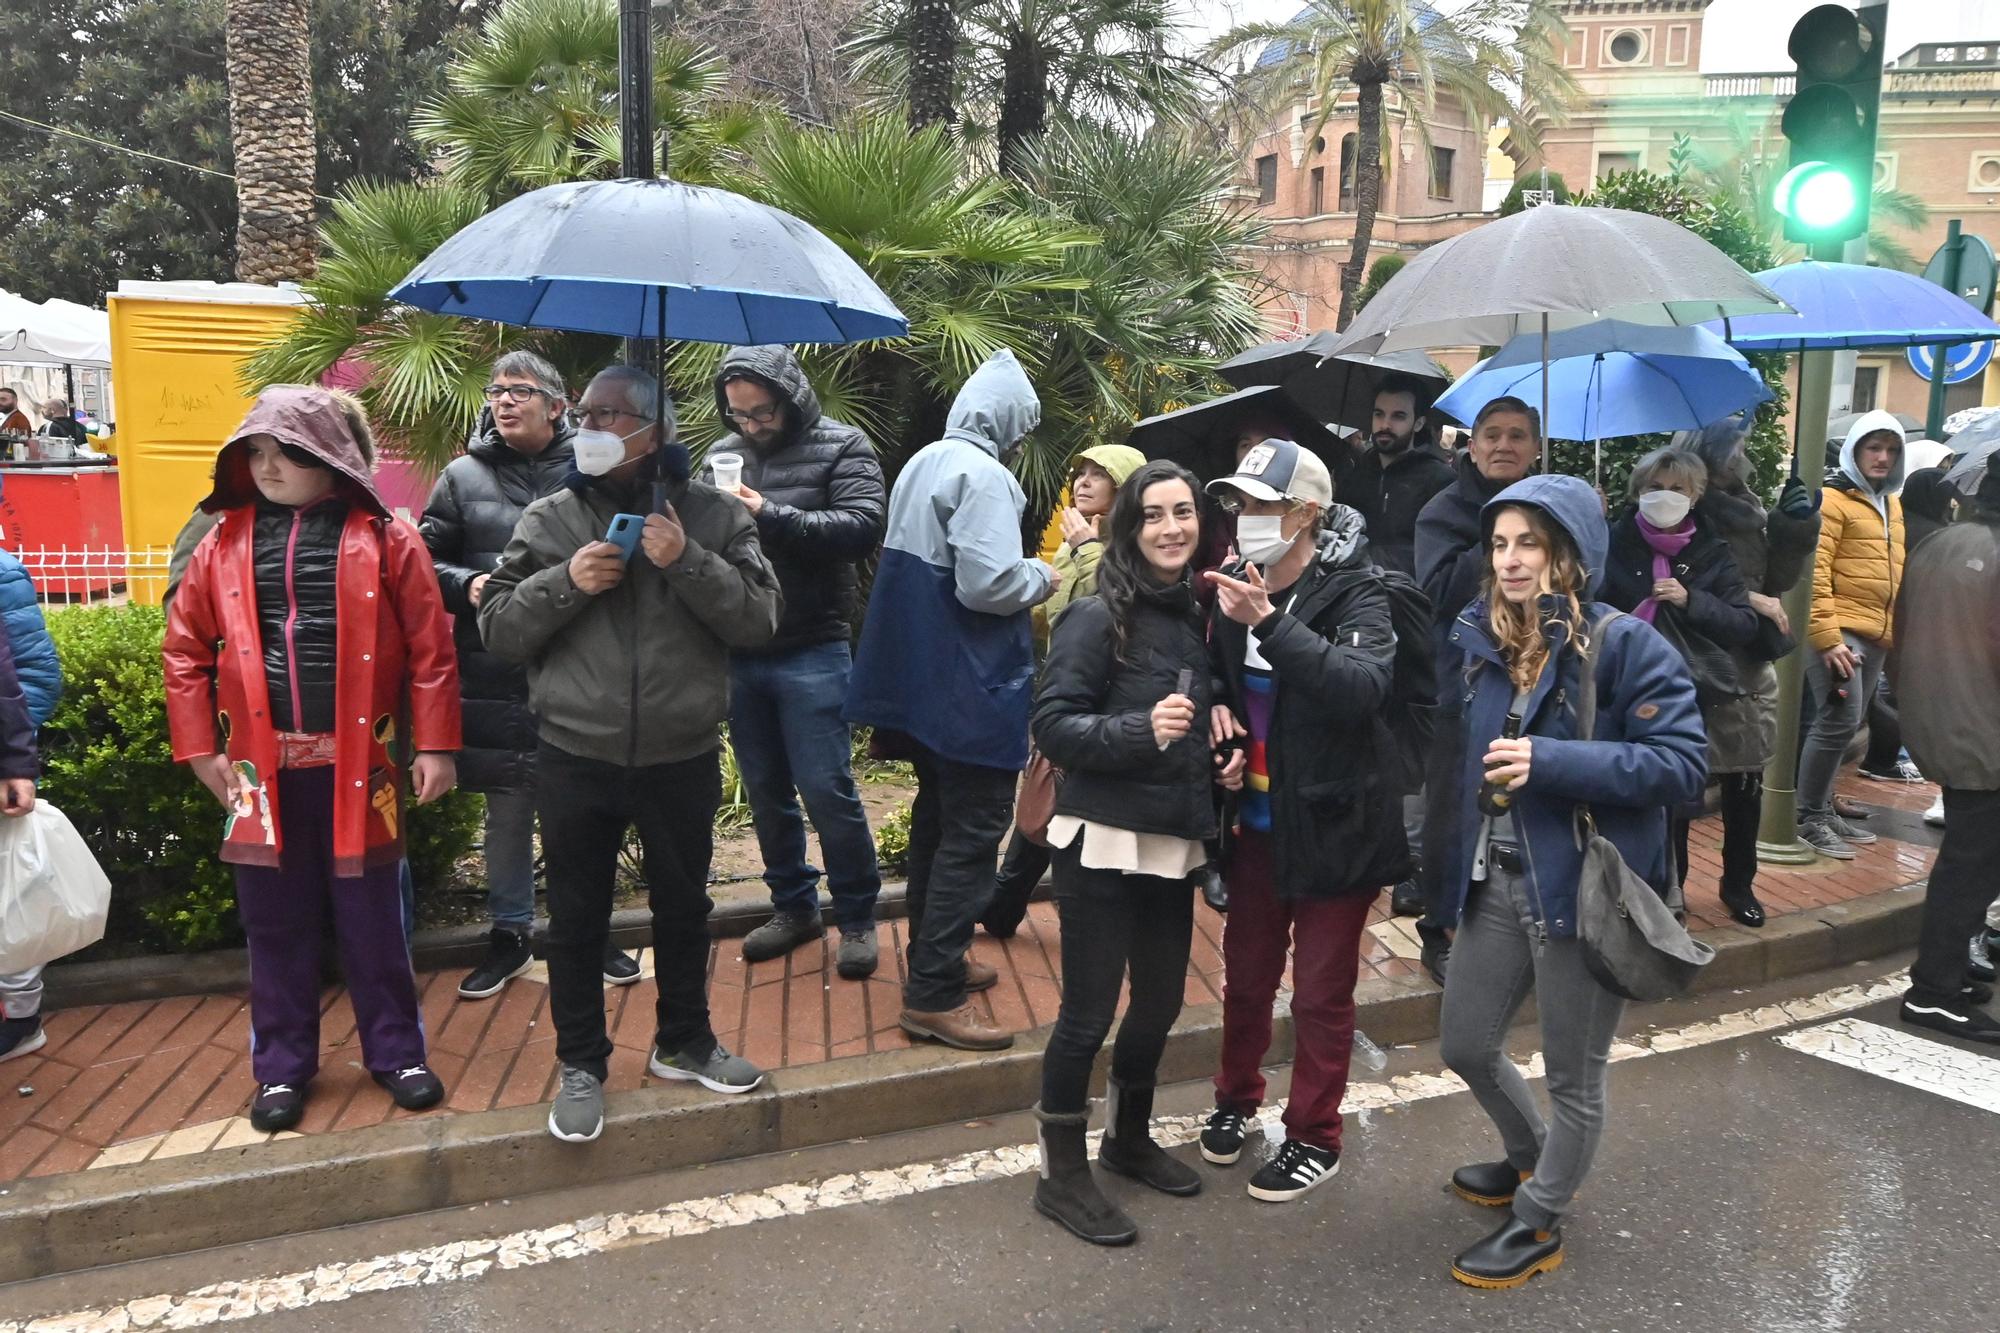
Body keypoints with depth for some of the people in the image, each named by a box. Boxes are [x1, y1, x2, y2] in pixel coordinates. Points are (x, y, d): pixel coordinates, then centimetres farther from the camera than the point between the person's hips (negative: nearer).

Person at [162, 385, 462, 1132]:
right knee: (275, 924, 11)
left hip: (359, 762, -2)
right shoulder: (225, 543, 5)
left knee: (371, 919, 8)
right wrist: (199, 748, 4)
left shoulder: (384, 540, -3)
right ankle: (282, 1066, 25)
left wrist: (435, 746, -7)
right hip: (261, 766, 3)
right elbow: (185, 649, 9)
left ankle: (396, 1054, 22)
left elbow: (430, 649, -4)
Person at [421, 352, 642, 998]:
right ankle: (510, 933, 28)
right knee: (506, 810, 11)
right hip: (494, 674, 1)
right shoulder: (463, 476, 7)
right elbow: (427, 559, 9)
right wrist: (466, 584, -10)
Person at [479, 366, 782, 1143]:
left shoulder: (713, 515, -1)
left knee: (683, 907, 16)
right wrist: (565, 583, -16)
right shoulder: (549, 519, 1)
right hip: (575, 760, 0)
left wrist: (688, 562, -20)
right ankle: (580, 1065, 28)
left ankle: (684, 1043, 37)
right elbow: (497, 630, 0)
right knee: (577, 919, 10)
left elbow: (759, 619, -8)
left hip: (682, 758, 0)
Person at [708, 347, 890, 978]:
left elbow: (863, 526, -18)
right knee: (766, 790, 13)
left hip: (812, 653, -5)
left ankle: (857, 915, 14)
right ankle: (793, 906, 29)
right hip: (740, 653, 5)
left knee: (827, 789, -3)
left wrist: (769, 515, -24)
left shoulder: (842, 446, -4)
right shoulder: (723, 453, 10)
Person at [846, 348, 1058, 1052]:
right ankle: (932, 995, 0)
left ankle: (932, 955, 32)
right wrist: (1041, 577, -6)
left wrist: (1021, 575, 16)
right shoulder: (982, 474, -17)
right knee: (974, 832, -4)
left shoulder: (922, 463, 12)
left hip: (921, 678, 10)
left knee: (937, 817, 19)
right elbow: (987, 583, -25)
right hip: (971, 687, -10)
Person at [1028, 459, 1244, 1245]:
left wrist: (1219, 760, 6)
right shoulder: (1097, 618, -12)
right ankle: (1061, 1174, 18)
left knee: (1161, 1001, 16)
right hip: (1103, 843, -7)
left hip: (1173, 844, 7)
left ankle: (1129, 1139, 38)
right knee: (1089, 1011, 1)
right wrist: (1140, 729, -30)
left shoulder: (1194, 616, 9)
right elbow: (1052, 725, -17)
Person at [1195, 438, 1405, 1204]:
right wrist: (1214, 705, -6)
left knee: (1321, 991, 8)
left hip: (1334, 824, -5)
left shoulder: (1355, 595, -16)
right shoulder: (1237, 589, -1)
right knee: (1246, 973, 19)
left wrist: (1271, 624, -42)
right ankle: (1236, 1098, 41)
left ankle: (1314, 1140, 26)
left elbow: (1364, 686, -35)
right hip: (1258, 819, 5)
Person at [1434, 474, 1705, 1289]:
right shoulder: (1476, 638, 4)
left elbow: (1681, 764, -18)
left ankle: (1539, 1225, 32)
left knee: (1573, 1077, 11)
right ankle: (1533, 1159, 47)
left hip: (1585, 886, -6)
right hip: (1494, 881, 6)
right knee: (1465, 1046, 19)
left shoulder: (1626, 644, -14)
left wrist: (1551, 761, -25)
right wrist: (1452, 867, 9)